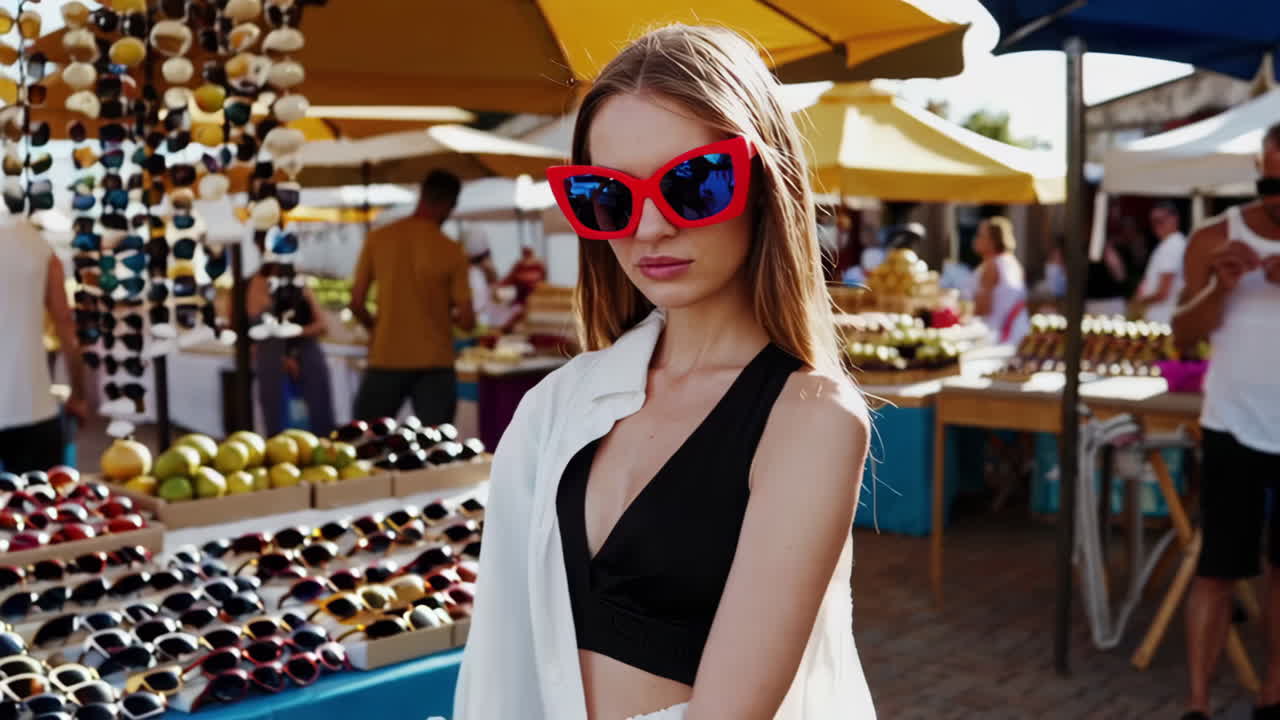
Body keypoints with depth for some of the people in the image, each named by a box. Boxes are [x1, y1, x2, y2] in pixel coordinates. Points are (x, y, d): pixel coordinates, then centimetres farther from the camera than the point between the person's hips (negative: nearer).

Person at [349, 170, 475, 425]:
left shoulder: (377, 239, -2)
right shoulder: (451, 251, -7)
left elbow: (356, 303, 1)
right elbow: (467, 321, -7)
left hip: (386, 359, 2)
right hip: (435, 363, -1)